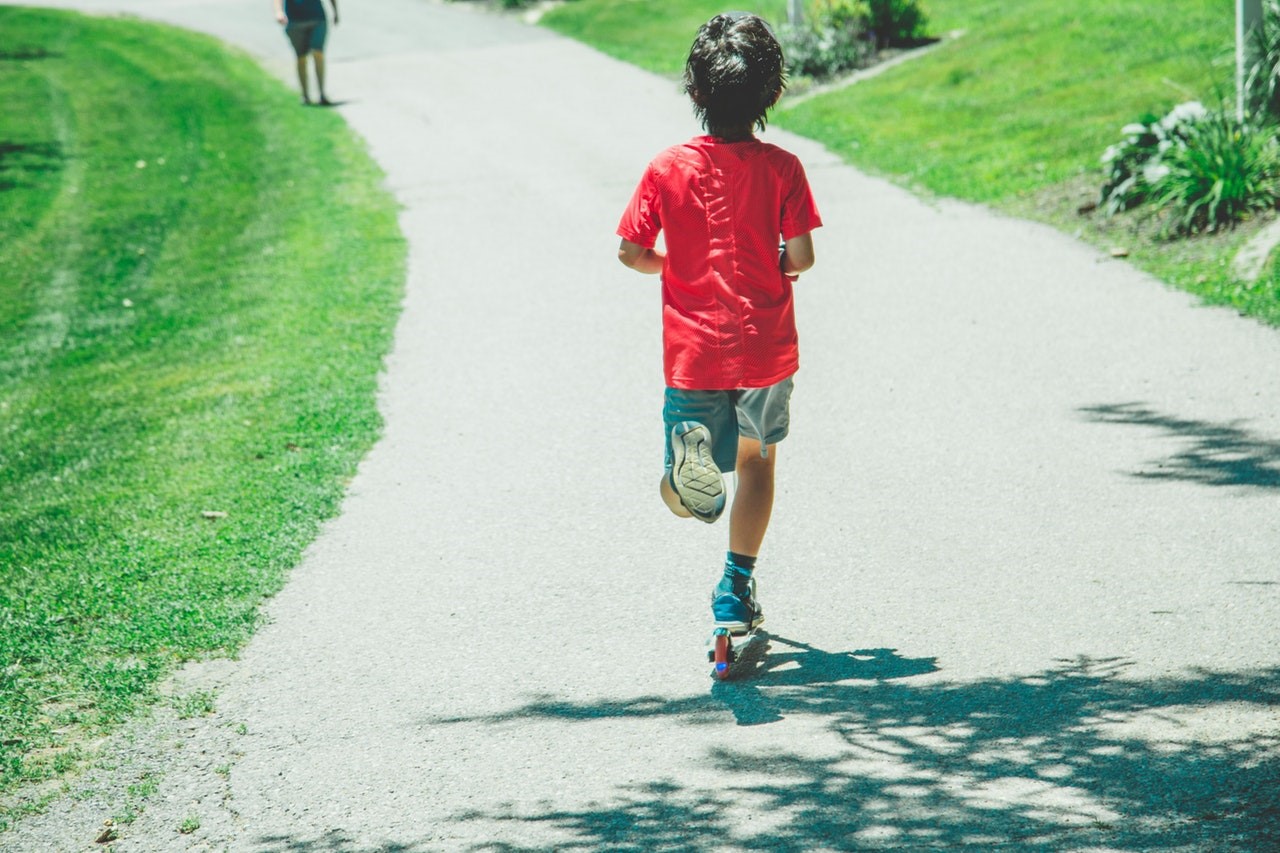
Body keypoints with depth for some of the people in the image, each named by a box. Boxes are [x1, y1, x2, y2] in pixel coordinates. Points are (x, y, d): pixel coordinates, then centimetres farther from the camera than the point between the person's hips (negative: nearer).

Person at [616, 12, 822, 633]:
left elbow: (631, 253, -4)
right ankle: (736, 586, 17)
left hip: (692, 348, 0)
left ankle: (692, 447, -23)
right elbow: (800, 256, -11)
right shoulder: (781, 168, -8)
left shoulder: (667, 168, -4)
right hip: (764, 347, 0)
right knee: (756, 456, 21)